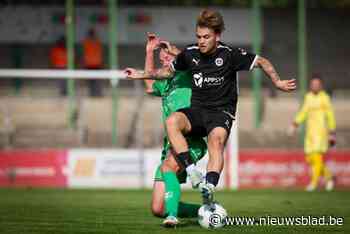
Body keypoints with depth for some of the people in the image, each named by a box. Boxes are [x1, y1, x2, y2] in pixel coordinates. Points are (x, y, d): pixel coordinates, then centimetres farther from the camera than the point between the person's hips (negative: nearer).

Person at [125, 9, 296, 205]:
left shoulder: (230, 55, -8)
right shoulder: (190, 54, 3)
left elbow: (262, 62, 3)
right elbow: (169, 70, 22)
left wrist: (277, 82, -4)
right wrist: (141, 75, 19)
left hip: (221, 112, -3)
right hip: (197, 110, 3)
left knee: (217, 140, -36)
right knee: (172, 122, -31)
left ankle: (209, 190, -48)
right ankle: (192, 173, -34)